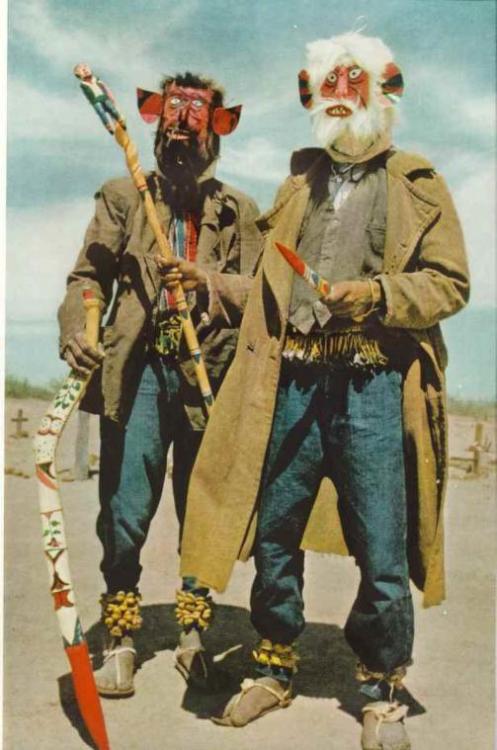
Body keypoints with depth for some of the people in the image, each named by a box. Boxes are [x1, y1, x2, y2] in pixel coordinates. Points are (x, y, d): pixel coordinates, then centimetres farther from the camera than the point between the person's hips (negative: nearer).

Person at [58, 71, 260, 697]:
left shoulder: (238, 211, 13)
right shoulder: (123, 197, 13)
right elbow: (88, 275, 4)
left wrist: (212, 280, -19)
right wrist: (76, 333, -15)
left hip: (209, 376, 1)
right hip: (137, 371, 0)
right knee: (125, 513, -2)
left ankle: (194, 633, 24)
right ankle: (120, 641, 14)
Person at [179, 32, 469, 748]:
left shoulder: (417, 185, 9)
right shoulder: (298, 185, 22)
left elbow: (450, 283, 1)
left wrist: (376, 293, -12)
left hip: (374, 388, -3)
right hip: (293, 385, 4)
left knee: (382, 553, -1)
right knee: (273, 535, 9)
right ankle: (274, 668, 28)